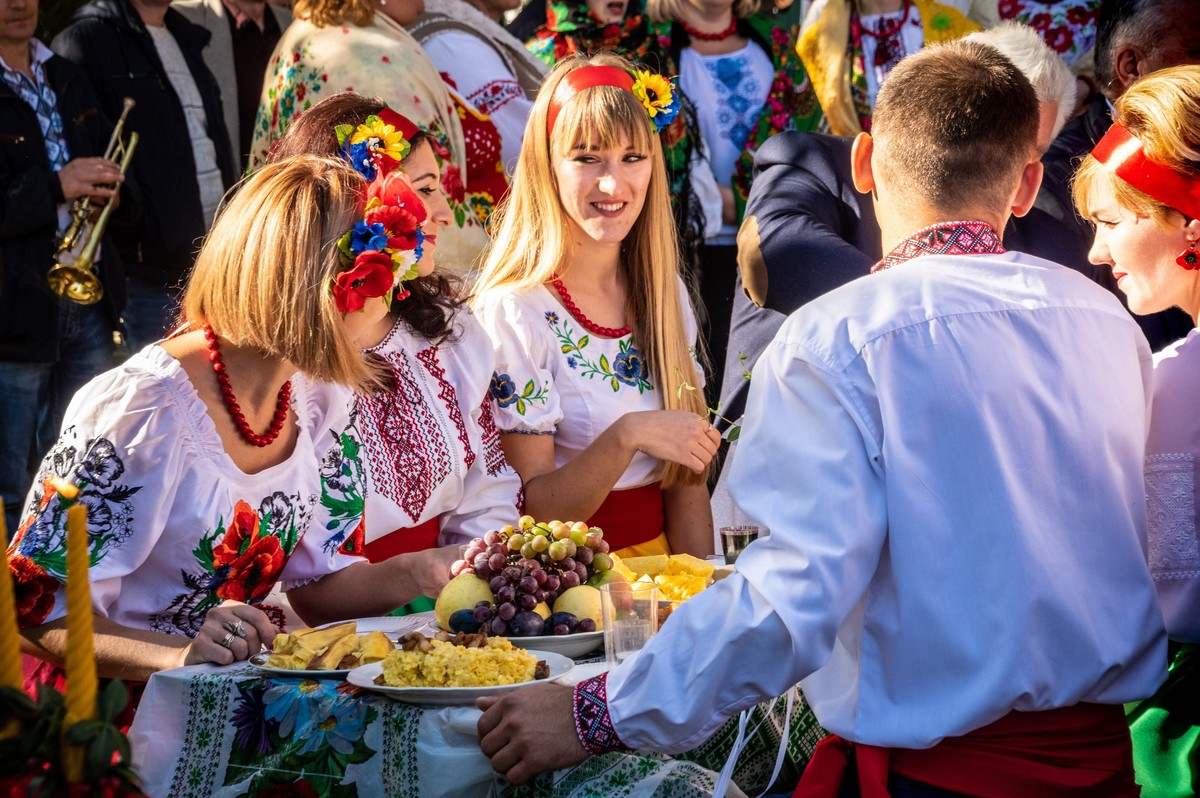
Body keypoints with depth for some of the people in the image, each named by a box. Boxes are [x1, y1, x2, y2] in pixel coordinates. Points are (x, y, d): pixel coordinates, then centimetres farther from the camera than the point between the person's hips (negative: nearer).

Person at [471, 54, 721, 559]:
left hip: (658, 563, 5)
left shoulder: (665, 294, 7)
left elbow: (685, 477, 10)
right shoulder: (513, 310, -10)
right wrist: (626, 436, -24)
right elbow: (531, 510, -10)